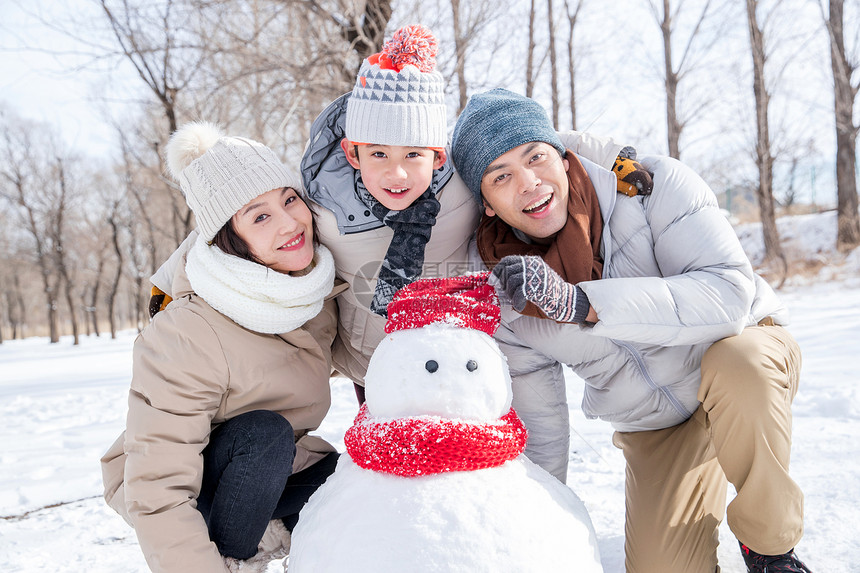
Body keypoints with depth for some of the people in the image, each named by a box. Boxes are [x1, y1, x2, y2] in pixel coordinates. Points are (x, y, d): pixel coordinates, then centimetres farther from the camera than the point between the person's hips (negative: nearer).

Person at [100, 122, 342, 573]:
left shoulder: (321, 289, -13)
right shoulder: (189, 337, -33)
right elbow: (156, 494, -33)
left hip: (267, 470, 5)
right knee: (266, 432, -34)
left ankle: (270, 533, 8)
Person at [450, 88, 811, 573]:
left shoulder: (652, 185, -24)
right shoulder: (497, 292, -15)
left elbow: (730, 293, -38)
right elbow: (537, 420, -6)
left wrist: (578, 303, -47)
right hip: (654, 425, 2)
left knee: (735, 366, -36)